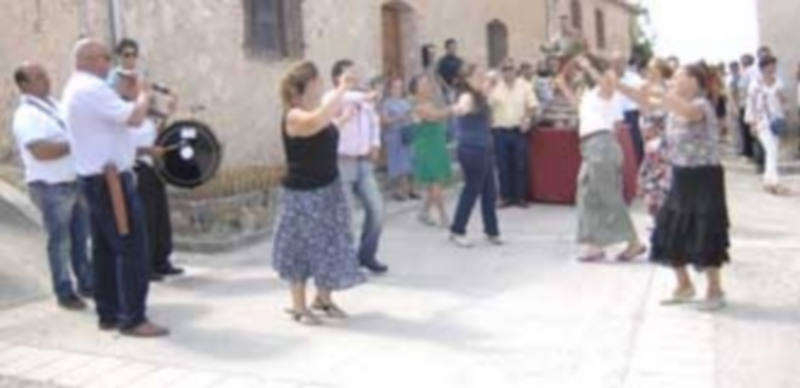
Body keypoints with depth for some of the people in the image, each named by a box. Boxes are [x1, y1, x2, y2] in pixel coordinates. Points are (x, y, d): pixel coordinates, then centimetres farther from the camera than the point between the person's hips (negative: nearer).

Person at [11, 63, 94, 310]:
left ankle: (87, 283, 26)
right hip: (51, 187, -8)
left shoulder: (53, 104, 12)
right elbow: (41, 151, -27)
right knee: (60, 241, 1)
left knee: (81, 237, 15)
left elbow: (69, 135, 24)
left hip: (74, 181, 8)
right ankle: (65, 292, 11)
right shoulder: (27, 115, -16)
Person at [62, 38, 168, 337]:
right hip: (110, 178, -11)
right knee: (132, 247, -8)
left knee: (105, 248, 13)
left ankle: (108, 314, 19)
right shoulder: (92, 88, -18)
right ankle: (133, 319, -5)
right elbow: (134, 118, -23)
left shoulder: (75, 88, 17)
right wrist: (144, 94, -5)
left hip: (94, 177, 11)